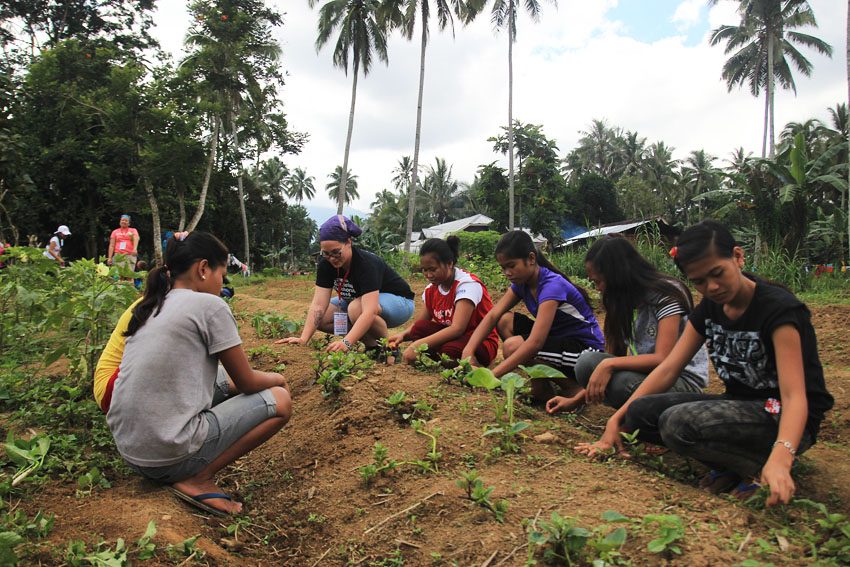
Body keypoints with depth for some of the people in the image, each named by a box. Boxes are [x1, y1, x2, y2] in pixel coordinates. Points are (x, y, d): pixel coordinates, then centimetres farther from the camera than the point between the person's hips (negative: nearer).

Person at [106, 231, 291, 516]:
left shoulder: (150, 308, 12)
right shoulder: (209, 305, -10)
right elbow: (247, 382, -2)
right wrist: (276, 378, 19)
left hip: (128, 448, 9)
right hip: (170, 455, -8)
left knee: (223, 381, 22)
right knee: (280, 400, 0)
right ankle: (197, 479, -4)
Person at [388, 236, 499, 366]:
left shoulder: (468, 284, -20)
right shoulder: (431, 290, 2)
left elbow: (457, 328, -30)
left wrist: (418, 345, -37)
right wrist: (403, 335, -20)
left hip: (483, 342, -6)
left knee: (450, 350, -36)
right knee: (419, 328, -18)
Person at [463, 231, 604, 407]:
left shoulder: (552, 286, -26)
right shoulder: (521, 283, 0)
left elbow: (535, 342, -35)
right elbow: (492, 316, -8)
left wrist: (492, 374, -38)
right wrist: (468, 351, -24)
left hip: (586, 349, -8)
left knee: (512, 347, -26)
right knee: (505, 321, -6)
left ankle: (575, 388, -7)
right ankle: (541, 388, -2)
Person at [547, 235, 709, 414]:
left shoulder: (666, 295, -16)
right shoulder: (623, 299, 6)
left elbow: (662, 359, -24)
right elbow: (615, 355, 4)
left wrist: (608, 364, -33)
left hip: (685, 380, -6)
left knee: (624, 382, -37)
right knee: (587, 362, -20)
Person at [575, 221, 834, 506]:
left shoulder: (777, 308, -19)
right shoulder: (708, 309, 1)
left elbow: (795, 396, -28)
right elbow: (668, 369, -3)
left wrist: (780, 458, -47)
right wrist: (617, 420, -12)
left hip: (784, 420, -7)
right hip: (739, 405, 7)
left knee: (679, 422, -31)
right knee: (641, 412, -13)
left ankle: (760, 468, -9)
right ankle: (730, 465, -3)